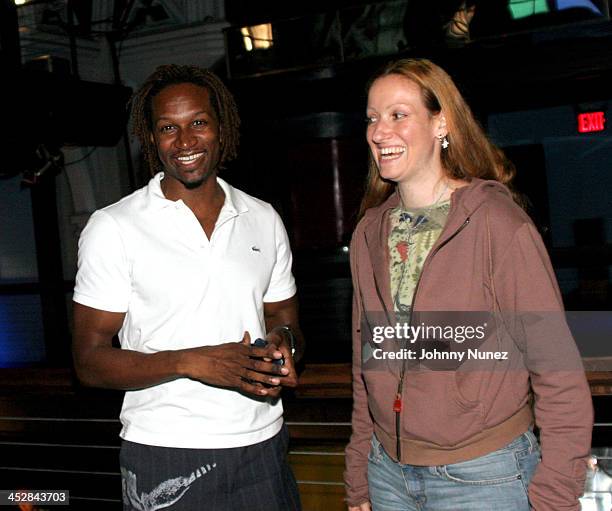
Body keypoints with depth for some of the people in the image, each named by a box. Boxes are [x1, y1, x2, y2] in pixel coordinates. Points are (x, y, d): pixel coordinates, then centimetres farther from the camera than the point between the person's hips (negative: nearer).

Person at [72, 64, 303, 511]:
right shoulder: (112, 228, -6)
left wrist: (284, 341, -10)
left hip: (263, 446, 4)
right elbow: (90, 360, -8)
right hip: (166, 456, -3)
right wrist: (191, 362, -22)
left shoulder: (264, 220, 6)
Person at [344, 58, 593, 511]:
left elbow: (559, 373, -12)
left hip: (484, 474, -5)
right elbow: (366, 362, 10)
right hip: (389, 472, 5)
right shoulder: (370, 234, 3)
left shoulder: (499, 224, -14)